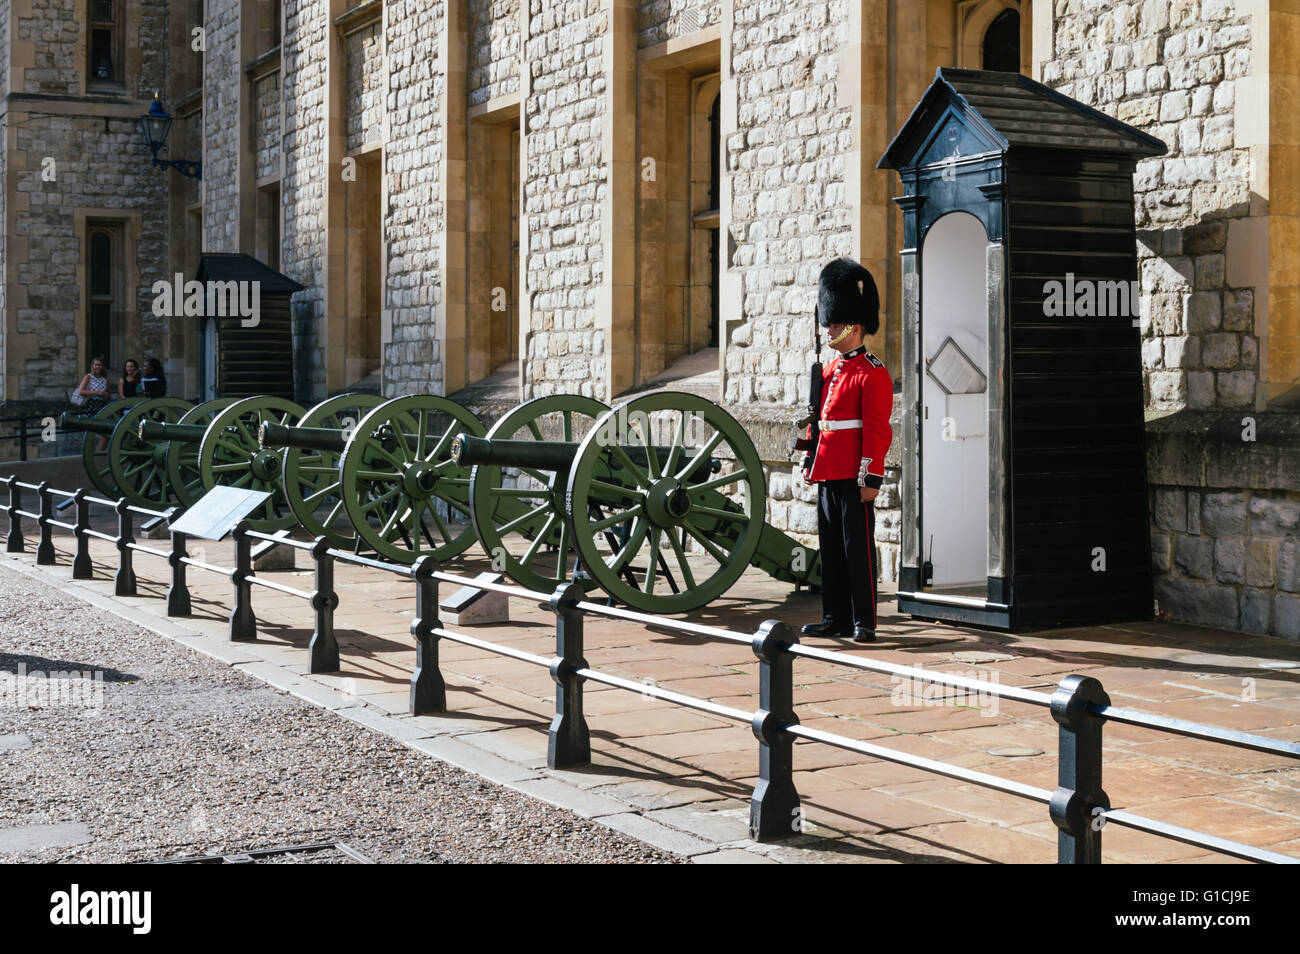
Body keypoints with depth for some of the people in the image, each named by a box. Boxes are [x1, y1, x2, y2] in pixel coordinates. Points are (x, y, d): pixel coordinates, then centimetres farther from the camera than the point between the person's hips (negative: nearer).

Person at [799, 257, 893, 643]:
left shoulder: (873, 373, -9)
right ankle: (835, 618, 18)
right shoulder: (829, 371, 15)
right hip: (828, 474, 8)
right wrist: (812, 462, 17)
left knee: (858, 546, -4)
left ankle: (863, 622, 2)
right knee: (831, 546, 11)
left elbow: (877, 430, -14)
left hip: (854, 477, -8)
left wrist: (871, 477, -18)